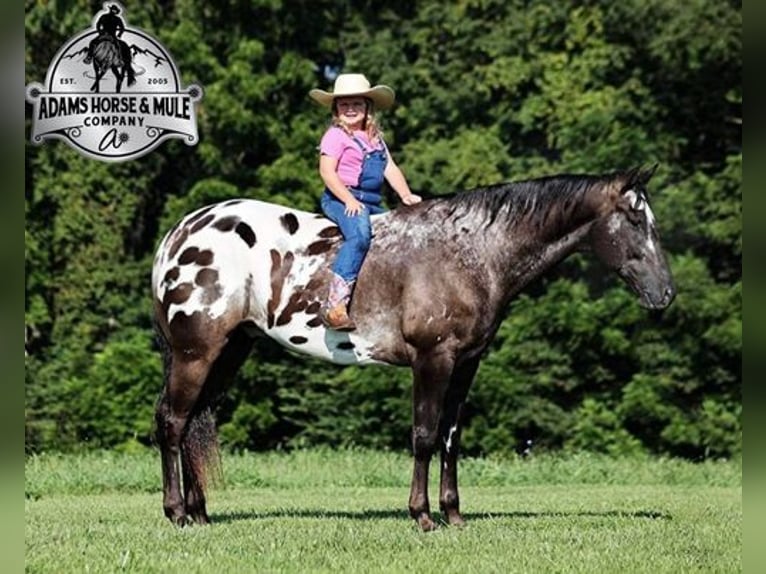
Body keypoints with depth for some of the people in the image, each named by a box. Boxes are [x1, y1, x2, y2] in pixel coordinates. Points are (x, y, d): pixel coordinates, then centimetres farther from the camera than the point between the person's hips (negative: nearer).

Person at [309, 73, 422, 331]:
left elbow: (390, 168, 18)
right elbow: (327, 171, -11)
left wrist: (405, 195, 2)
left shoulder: (375, 138, 20)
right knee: (360, 233, -34)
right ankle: (335, 304, -43)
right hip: (340, 200, -9)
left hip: (372, 202, 9)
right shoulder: (335, 136, -2)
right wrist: (349, 200, -20)